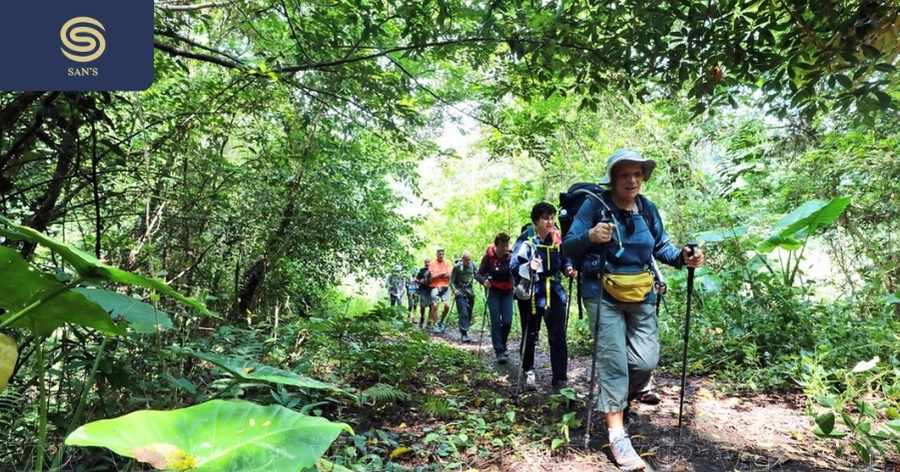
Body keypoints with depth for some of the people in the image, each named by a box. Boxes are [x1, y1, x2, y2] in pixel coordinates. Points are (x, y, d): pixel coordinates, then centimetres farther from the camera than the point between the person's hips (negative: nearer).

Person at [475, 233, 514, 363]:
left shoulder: (510, 256, -10)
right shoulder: (488, 256, -10)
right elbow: (478, 274, -7)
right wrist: (484, 280, -28)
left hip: (507, 292, 1)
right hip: (494, 292, -1)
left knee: (507, 321, -3)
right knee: (496, 321, -6)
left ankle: (502, 346, 21)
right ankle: (499, 351, -2)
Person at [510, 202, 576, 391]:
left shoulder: (557, 238, 2)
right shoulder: (527, 240, -10)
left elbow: (565, 259, 17)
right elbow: (513, 266, -17)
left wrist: (568, 269, -4)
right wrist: (528, 267, -37)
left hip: (554, 293, 3)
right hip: (531, 294, -3)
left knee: (558, 336, -4)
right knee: (530, 336, 10)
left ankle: (560, 378, 5)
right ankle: (528, 371, 31)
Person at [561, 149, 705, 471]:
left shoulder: (648, 209, 6)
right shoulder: (594, 205, -9)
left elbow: (661, 246, 15)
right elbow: (568, 246, -10)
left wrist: (683, 257, -5)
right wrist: (590, 236, -30)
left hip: (641, 295, 5)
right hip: (603, 295, -5)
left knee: (646, 360, 2)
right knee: (613, 360, -7)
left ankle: (619, 401, 33)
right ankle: (617, 435, 1)